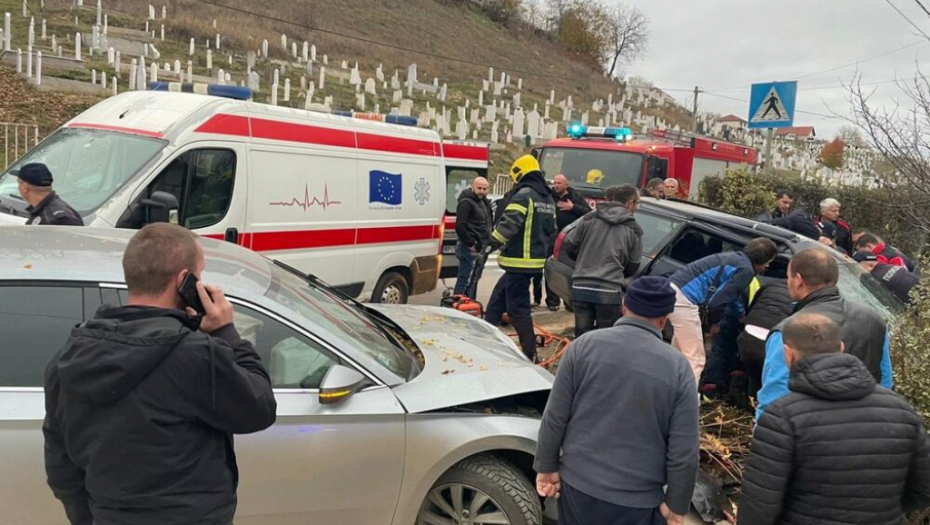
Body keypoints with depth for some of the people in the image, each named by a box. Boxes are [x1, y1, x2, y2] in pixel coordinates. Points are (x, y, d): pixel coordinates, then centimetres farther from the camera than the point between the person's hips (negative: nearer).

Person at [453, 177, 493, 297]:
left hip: (479, 248, 10)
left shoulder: (483, 202, 17)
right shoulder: (466, 202, -13)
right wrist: (471, 244, -20)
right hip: (469, 248, -10)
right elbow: (459, 226, -22)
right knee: (464, 280, -9)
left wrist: (487, 244, 14)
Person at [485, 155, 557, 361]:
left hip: (519, 261, -9)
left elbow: (509, 223, -24)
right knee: (497, 299, 17)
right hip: (535, 260, 9)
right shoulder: (548, 198, 16)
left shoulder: (524, 194, -12)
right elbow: (551, 231, 22)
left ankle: (529, 352, 1)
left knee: (517, 307, -3)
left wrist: (492, 243, -16)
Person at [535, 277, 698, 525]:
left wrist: (547, 466, 7)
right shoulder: (678, 367, -11)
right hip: (637, 500, -1)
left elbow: (555, 418, -6)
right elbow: (684, 453, -10)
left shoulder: (585, 345, -9)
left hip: (577, 485, 1)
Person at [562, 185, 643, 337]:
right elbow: (633, 266, 7)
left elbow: (568, 245, 10)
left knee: (582, 337, 11)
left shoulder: (590, 219, 8)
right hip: (609, 291, -2)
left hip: (580, 287, 2)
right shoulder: (633, 229, 3)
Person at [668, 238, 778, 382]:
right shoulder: (746, 270, -8)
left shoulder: (734, 257, 21)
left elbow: (728, 292, 35)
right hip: (683, 296, -11)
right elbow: (718, 300, -12)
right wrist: (714, 322, 6)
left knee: (679, 352, 30)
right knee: (695, 360, -3)